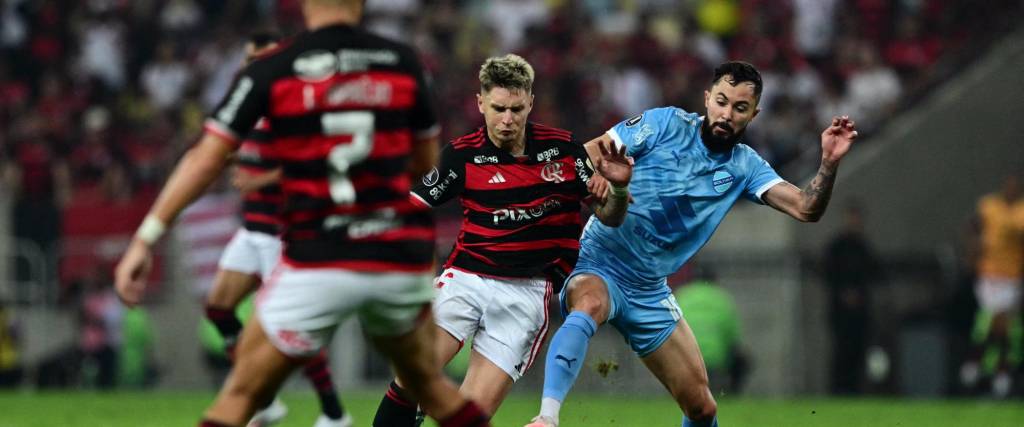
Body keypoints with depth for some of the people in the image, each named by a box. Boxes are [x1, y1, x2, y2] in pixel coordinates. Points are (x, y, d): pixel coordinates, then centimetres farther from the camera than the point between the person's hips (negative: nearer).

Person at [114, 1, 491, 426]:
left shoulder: (269, 71, -3)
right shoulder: (403, 62, 3)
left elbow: (204, 159, -7)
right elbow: (426, 161, 15)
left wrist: (145, 238, -4)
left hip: (318, 263, -3)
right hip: (401, 261, 3)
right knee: (428, 383, 24)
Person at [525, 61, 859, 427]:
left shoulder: (744, 165, 4)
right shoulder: (666, 124, -8)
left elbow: (805, 208, -7)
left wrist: (829, 163, -24)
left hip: (649, 290, 5)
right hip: (597, 270, -5)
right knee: (590, 304, -41)